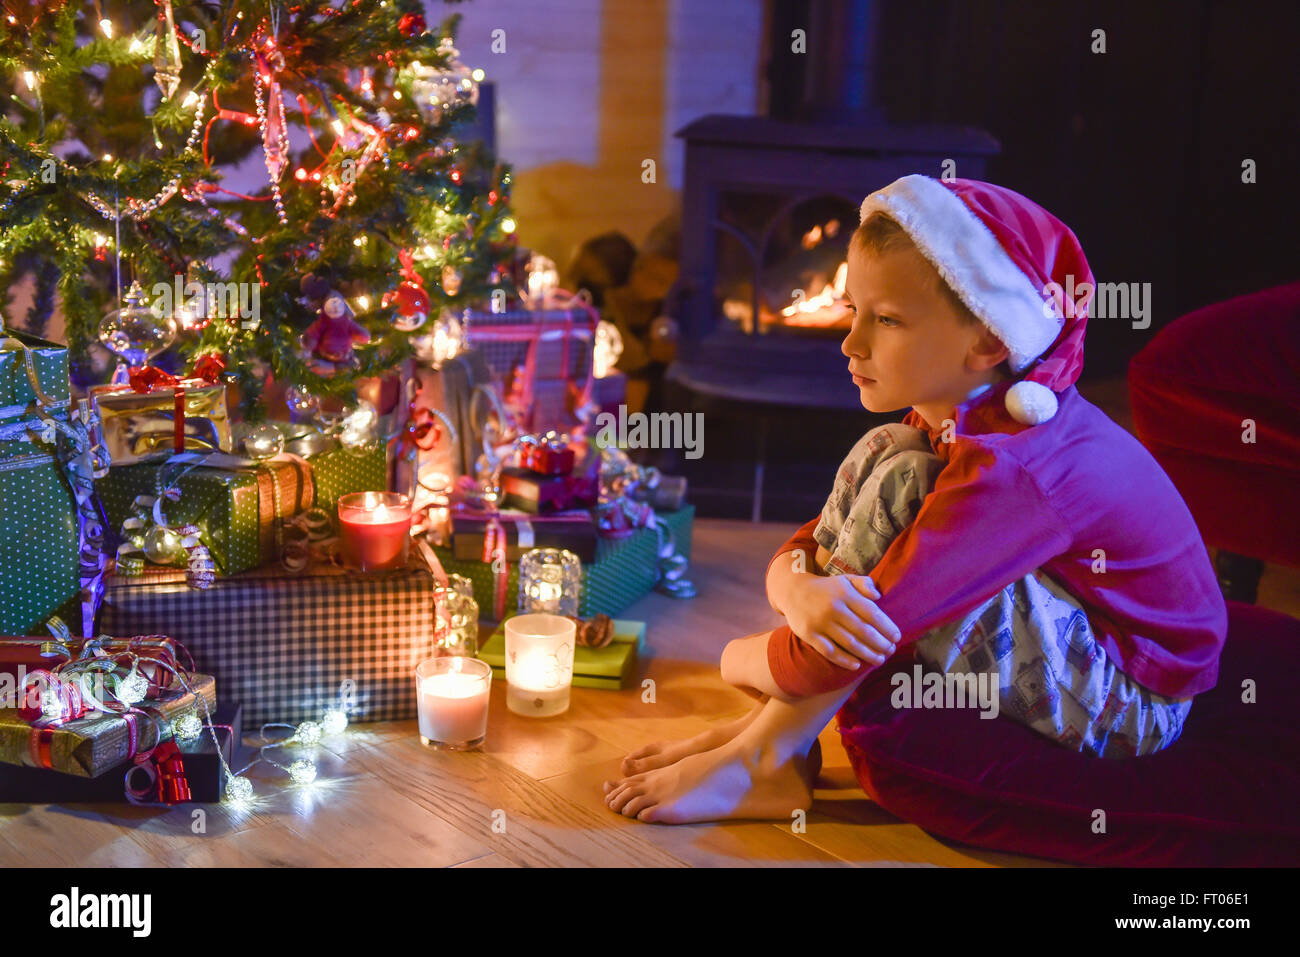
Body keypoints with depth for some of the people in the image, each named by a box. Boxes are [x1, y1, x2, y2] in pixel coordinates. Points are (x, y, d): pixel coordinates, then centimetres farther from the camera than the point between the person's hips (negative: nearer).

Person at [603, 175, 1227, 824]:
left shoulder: (1009, 469, -30)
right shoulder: (950, 420, -1)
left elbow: (876, 619, -32)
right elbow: (802, 548, -2)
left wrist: (748, 662, -15)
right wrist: (800, 591, -27)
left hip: (1131, 706, -9)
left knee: (904, 483, -27)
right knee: (882, 455, -5)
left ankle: (766, 758, -14)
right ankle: (769, 734, -8)